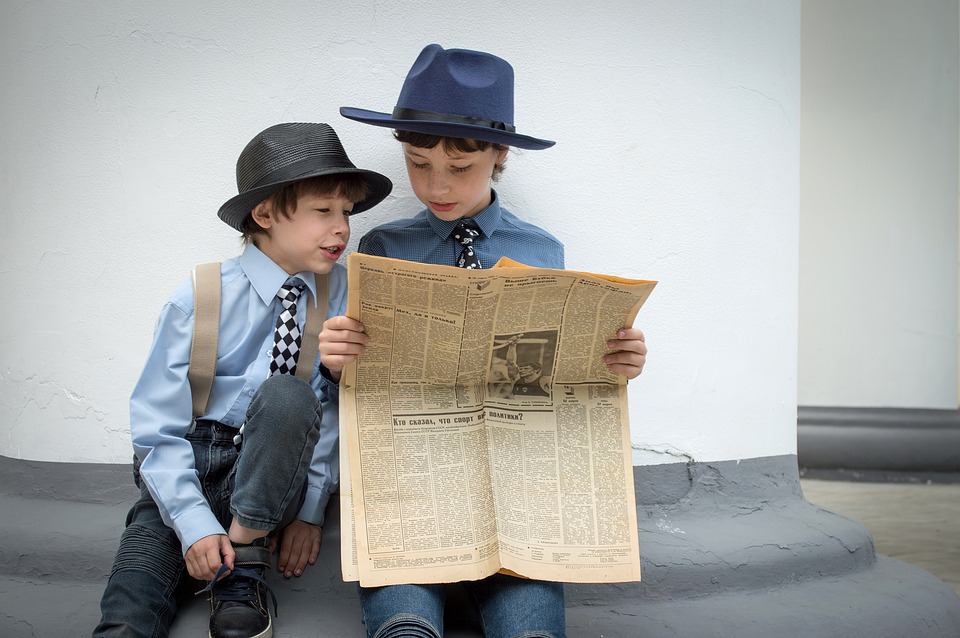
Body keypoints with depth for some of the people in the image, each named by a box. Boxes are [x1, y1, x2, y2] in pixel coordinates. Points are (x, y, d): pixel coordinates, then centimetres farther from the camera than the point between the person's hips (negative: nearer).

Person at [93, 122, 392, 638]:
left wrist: (310, 508, -11)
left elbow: (338, 406, -2)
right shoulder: (199, 301, -9)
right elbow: (158, 429, -7)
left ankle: (243, 571, -19)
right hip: (188, 469, -2)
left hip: (269, 479, 3)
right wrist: (195, 524, -18)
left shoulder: (338, 291, -2)